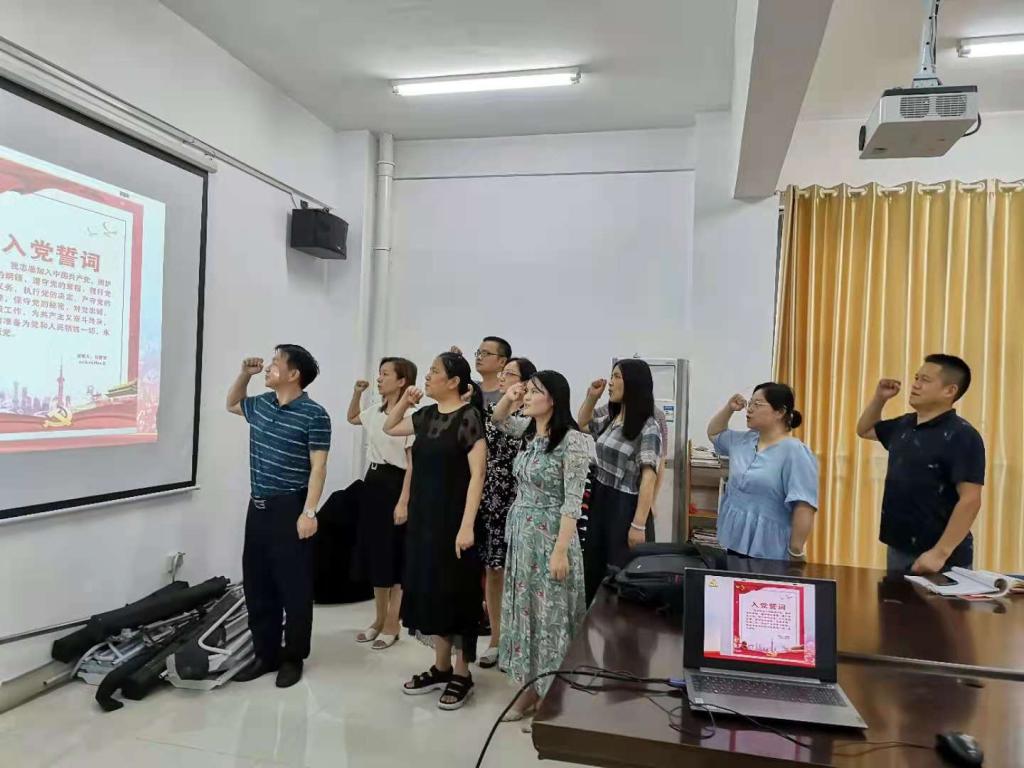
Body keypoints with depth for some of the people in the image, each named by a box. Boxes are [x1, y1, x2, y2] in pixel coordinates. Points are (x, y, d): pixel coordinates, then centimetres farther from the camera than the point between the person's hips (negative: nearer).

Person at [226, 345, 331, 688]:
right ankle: (265, 654, 27)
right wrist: (244, 374, 13)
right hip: (258, 507, 7)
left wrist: (309, 511, -19)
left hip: (290, 509, -7)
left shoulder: (314, 414, -12)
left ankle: (293, 658, 19)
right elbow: (232, 404, 31)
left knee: (294, 587, 4)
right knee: (256, 584, 13)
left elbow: (318, 467, -14)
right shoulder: (260, 405, 9)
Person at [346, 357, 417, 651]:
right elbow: (351, 418, 32)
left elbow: (413, 464, -16)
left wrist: (403, 502, -19)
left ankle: (391, 626, 17)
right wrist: (357, 393, 15)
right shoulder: (375, 412, 9)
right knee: (373, 552, 14)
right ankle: (380, 620, 29)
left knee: (393, 557, 2)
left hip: (394, 484, -8)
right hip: (372, 482, 8)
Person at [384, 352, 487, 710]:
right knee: (431, 590, 14)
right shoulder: (427, 415, 7)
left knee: (455, 593, 3)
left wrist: (467, 525, -22)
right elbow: (389, 427, 25)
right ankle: (440, 668, 29)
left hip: (453, 520, -7)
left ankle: (462, 675, 18)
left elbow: (477, 474, -17)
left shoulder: (468, 416, -13)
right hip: (424, 517, 7)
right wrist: (405, 400, 8)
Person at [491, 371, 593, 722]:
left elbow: (572, 501, -19)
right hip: (520, 532, 8)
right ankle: (530, 688, 30)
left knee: (549, 614, 3)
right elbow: (499, 420, 25)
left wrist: (561, 550, -21)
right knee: (523, 609, 15)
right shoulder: (530, 431, 4)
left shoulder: (572, 440, -17)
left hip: (548, 536, -8)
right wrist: (507, 398, 3)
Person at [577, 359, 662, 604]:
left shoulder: (648, 428, -14)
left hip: (624, 508, -7)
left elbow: (648, 479, -18)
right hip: (600, 501, 7)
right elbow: (582, 425, 27)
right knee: (594, 573, 16)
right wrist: (591, 397, 9)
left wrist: (639, 525, -21)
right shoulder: (609, 416, 7)